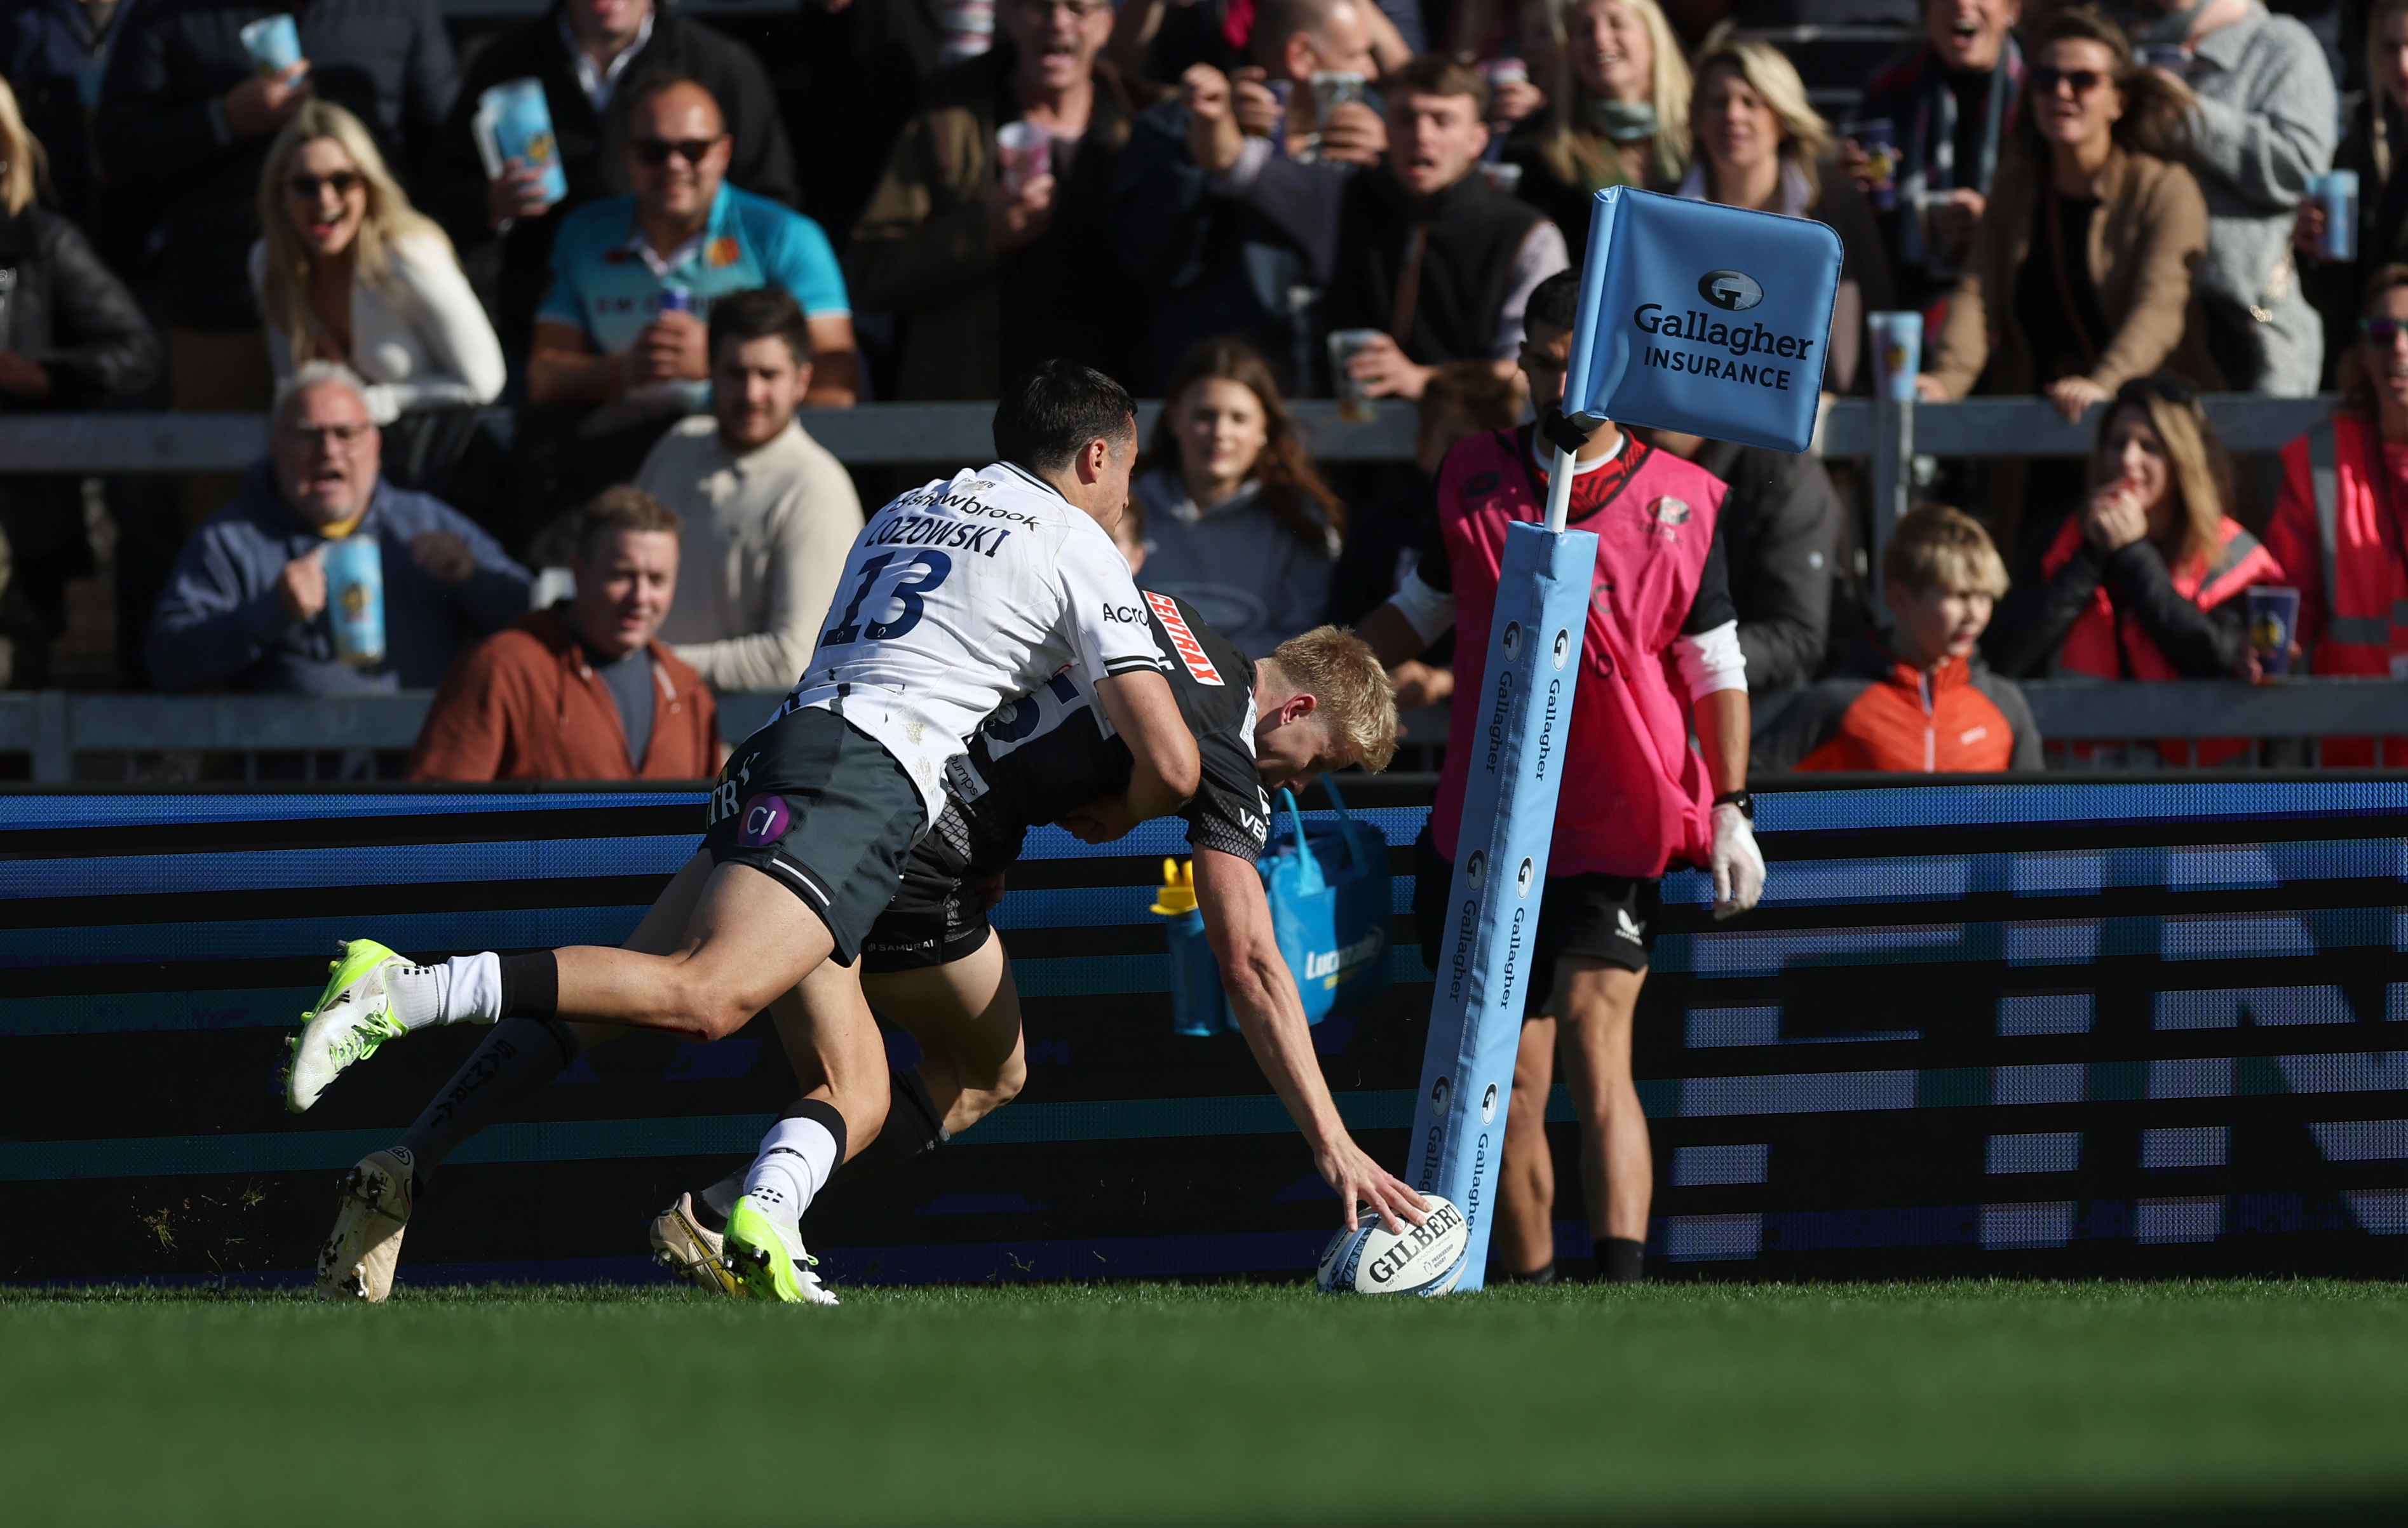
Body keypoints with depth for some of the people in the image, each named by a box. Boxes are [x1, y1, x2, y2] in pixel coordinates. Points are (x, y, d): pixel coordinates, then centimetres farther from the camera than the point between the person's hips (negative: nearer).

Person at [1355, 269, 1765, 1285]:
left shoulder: (1679, 501, 1)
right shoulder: (1472, 479, 7)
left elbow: (1715, 666, 5)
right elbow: (1421, 610, 20)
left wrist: (1732, 810, -2)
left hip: (1621, 828, -3)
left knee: (1592, 1032, -20)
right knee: (1509, 1082, 4)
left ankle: (1622, 1281, -31)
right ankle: (1527, 1295, 14)